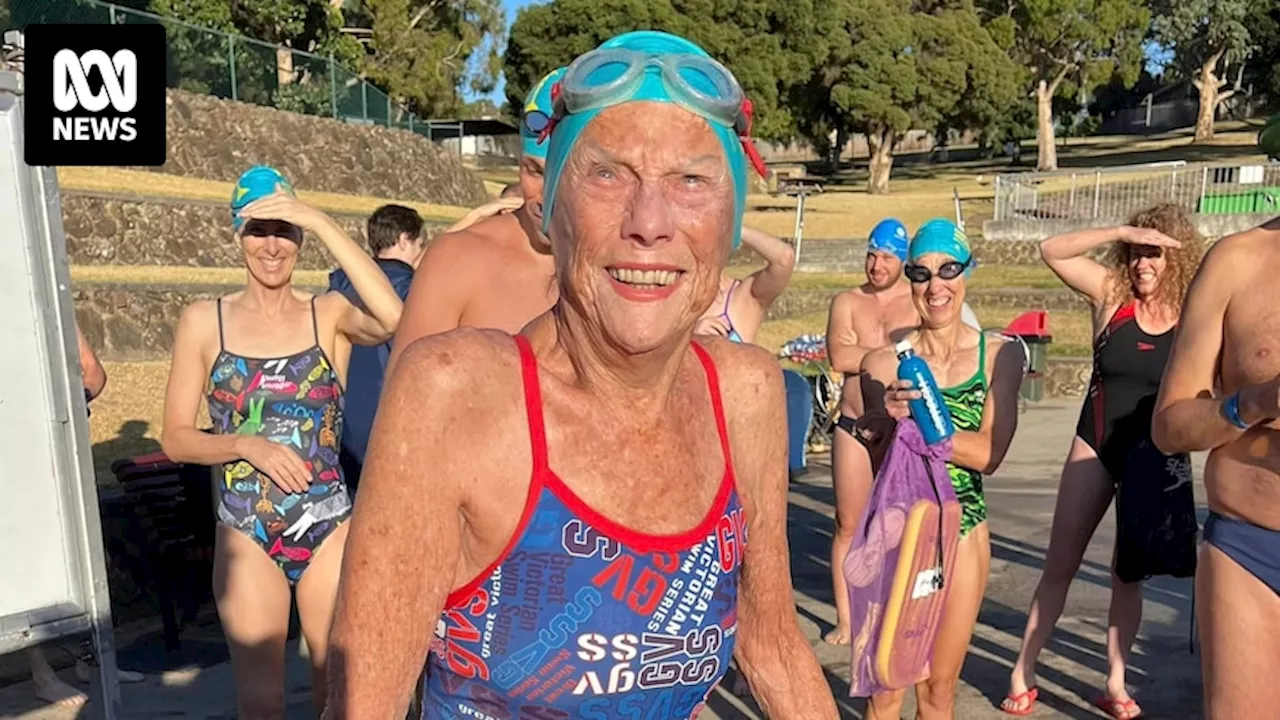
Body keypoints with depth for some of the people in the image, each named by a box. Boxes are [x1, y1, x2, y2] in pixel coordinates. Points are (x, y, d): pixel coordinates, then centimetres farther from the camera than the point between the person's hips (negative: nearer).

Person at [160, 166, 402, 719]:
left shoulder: (329, 314, -4)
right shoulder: (204, 322, -2)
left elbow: (392, 318, -28)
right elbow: (175, 439, 1)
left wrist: (321, 222, -24)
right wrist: (248, 446, -18)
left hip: (329, 528, 0)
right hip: (246, 536, 1)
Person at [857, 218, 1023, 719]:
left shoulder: (1000, 355, -2)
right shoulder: (884, 362, -6)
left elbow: (991, 453, -13)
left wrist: (916, 423, -24)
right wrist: (893, 420, -28)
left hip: (962, 533, 1)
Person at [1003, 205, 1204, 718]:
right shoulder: (1112, 293, -7)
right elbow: (1051, 251, -16)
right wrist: (1122, 232, -22)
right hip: (1096, 447, 0)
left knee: (1130, 572, 11)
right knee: (1060, 563, 5)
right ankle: (1023, 674, 13)